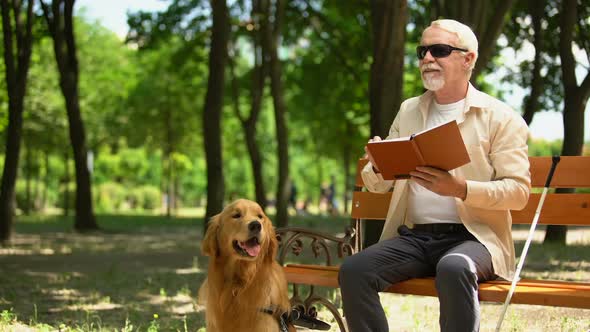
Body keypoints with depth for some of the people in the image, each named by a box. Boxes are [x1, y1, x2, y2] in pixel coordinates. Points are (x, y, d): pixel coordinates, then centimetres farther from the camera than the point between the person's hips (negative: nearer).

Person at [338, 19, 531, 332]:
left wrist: (460, 188, -22)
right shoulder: (409, 111, 16)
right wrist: (378, 166, -9)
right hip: (413, 236, 5)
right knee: (353, 269, -23)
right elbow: (377, 185, 17)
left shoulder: (500, 117, 1)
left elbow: (518, 191, -6)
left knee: (453, 269, -38)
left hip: (473, 236, -4)